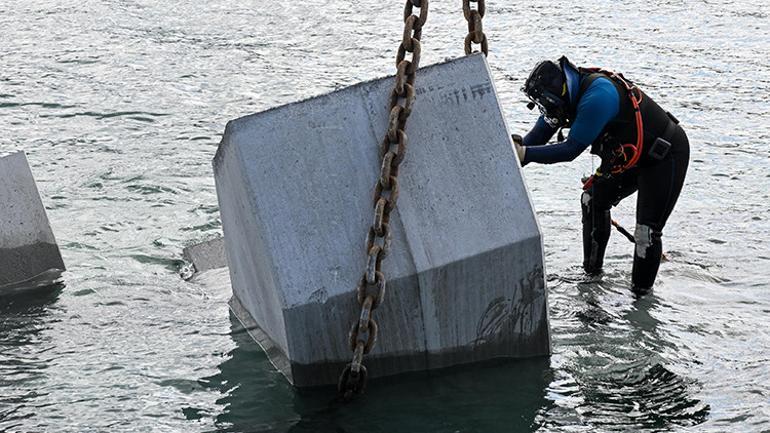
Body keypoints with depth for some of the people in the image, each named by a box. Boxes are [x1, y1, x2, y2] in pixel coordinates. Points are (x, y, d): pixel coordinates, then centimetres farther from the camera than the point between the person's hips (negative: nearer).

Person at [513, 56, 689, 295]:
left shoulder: (597, 97, -32)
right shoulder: (571, 90, -4)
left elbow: (572, 148, -30)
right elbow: (541, 132, 0)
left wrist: (527, 154, -30)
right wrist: (518, 149, -18)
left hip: (667, 156, -10)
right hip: (630, 156, 10)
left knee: (646, 232, -12)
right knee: (593, 199, 14)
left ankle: (642, 293, 6)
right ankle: (592, 270, 28)